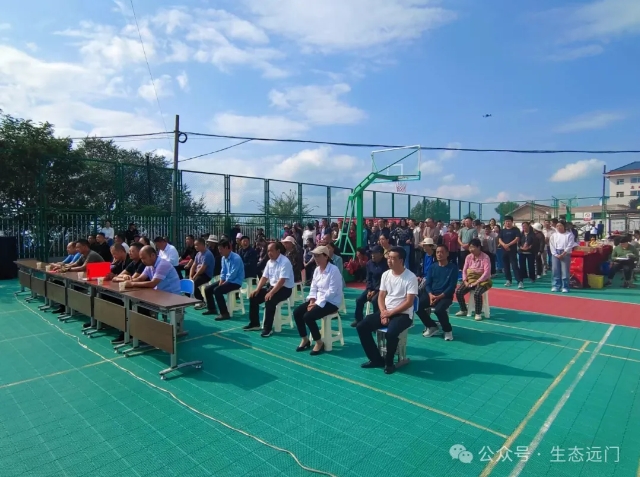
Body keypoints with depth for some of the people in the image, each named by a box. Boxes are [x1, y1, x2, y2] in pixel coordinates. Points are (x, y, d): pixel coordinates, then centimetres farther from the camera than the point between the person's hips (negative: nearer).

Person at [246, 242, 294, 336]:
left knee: (269, 300, -32)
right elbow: (264, 277, 8)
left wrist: (271, 292, -33)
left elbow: (281, 281, -27)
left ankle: (268, 328, -19)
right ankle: (254, 324, 11)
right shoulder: (269, 262, 6)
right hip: (272, 286, 8)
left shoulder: (285, 262, -19)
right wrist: (257, 289, -6)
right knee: (253, 297, -2)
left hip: (284, 289, -8)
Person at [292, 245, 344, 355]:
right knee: (297, 312, -6)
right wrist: (312, 301, -8)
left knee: (308, 316, -25)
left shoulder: (334, 270, -18)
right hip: (318, 300, 8)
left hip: (331, 302, -8)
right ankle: (305, 340, 10)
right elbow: (313, 288, 9)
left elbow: (332, 291, -22)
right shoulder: (317, 270, 8)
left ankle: (319, 343, -5)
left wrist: (317, 304, -22)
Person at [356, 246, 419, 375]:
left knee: (391, 332, -35)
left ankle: (389, 362, -6)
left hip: (403, 314, -6)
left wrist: (390, 313, -17)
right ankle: (376, 359, 2)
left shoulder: (411, 277, -11)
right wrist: (383, 312, -10)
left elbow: (409, 302, -15)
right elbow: (381, 296, 8)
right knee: (361, 327, -11)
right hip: (385, 312, 6)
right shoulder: (385, 274, 6)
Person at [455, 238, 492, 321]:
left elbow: (487, 273, -19)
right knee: (458, 292, -15)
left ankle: (478, 313, -14)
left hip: (482, 280, -5)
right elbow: (464, 270, 5)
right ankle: (463, 310, 8)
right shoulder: (468, 257, 5)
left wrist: (477, 282, -23)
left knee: (477, 293, -35)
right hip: (470, 279, 6)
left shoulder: (485, 257, -12)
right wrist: (465, 281, -10)